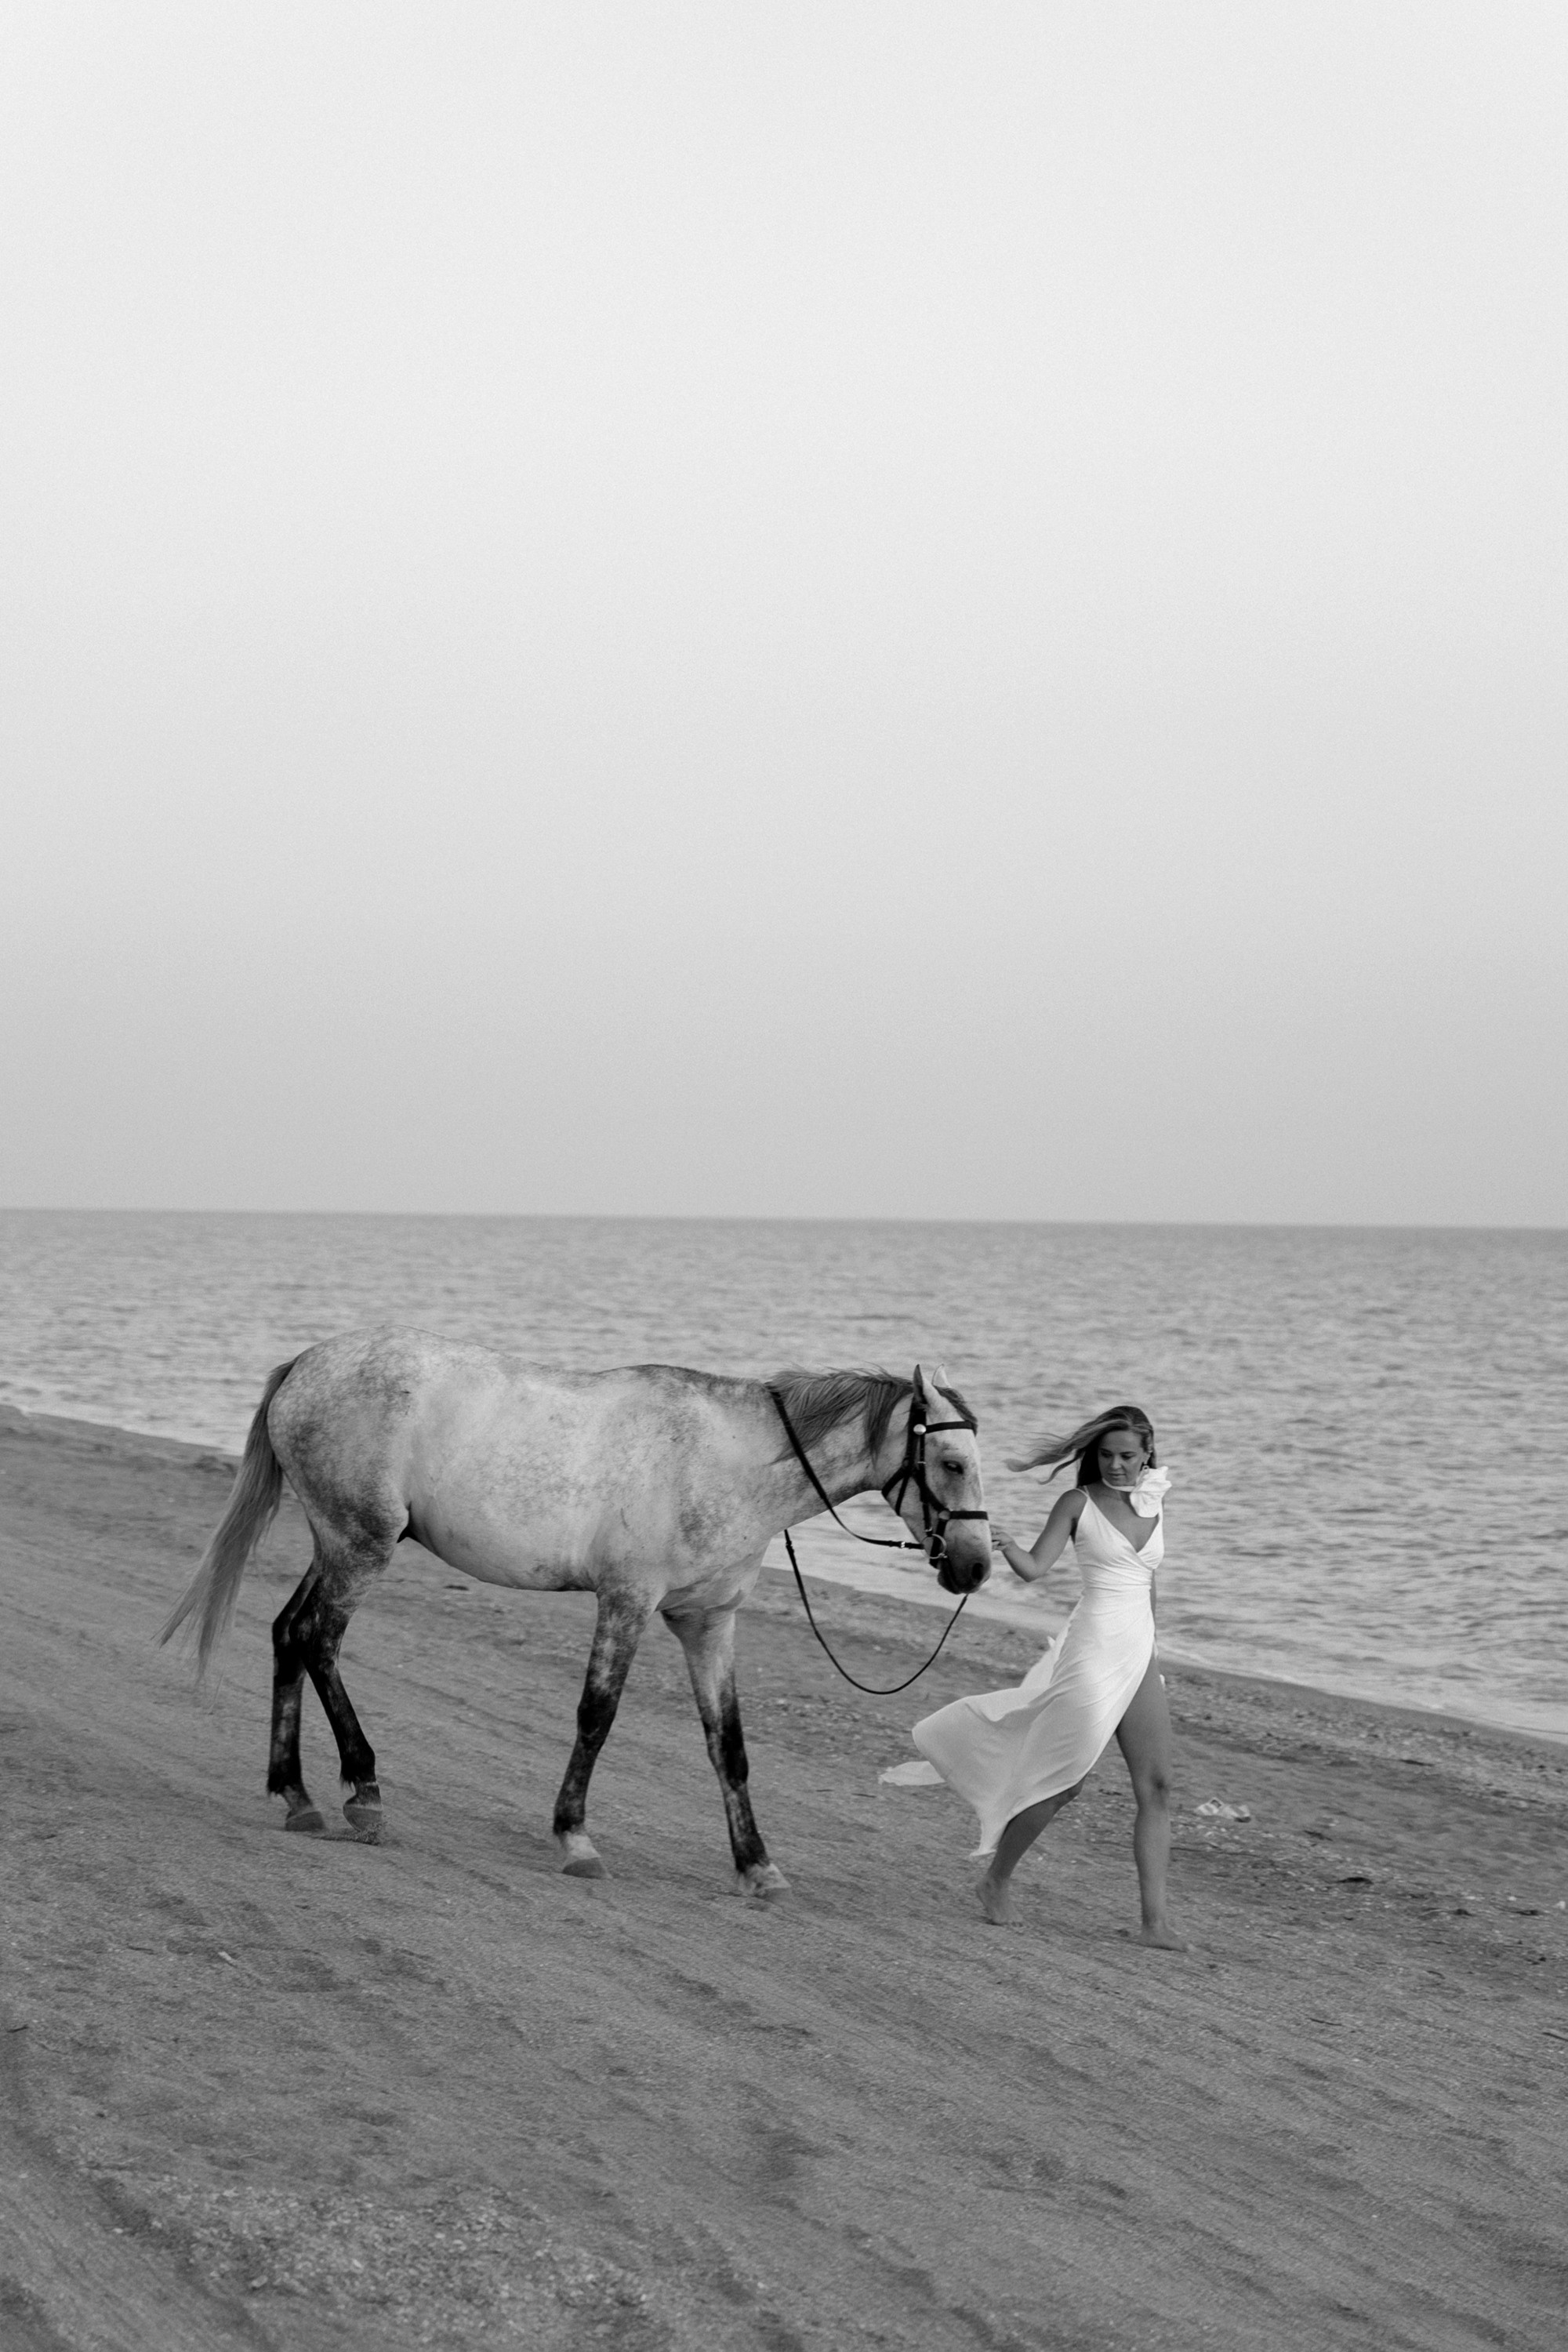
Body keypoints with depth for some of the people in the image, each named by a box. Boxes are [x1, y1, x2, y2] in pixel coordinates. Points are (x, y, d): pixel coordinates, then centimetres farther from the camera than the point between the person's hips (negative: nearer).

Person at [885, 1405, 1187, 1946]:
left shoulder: (1154, 1504, 12)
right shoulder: (1078, 1503, -3)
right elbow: (1036, 1567, -13)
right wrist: (1005, 1546, -33)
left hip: (1139, 1655, 6)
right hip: (1092, 1651, -6)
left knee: (1156, 1786, -1)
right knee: (1064, 1780, -1)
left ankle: (1155, 1918, 0)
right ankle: (996, 1879, 20)